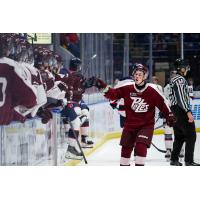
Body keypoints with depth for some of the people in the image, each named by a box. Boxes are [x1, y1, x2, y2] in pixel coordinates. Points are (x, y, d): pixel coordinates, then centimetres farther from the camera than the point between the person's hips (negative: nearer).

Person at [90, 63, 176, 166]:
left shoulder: (152, 90, -13)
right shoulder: (127, 88, -7)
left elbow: (162, 103, -4)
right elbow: (113, 94, -7)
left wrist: (169, 116, -3)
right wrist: (103, 87, -21)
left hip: (146, 125, -3)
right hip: (130, 124, 3)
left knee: (140, 146, -19)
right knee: (126, 147, 12)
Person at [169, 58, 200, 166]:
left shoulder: (173, 79, 17)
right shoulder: (180, 79, -14)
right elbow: (181, 98, -22)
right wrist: (188, 112, -26)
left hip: (174, 109, 10)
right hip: (181, 110, -10)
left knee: (179, 136, 16)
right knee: (191, 135, -8)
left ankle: (174, 160, 18)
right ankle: (189, 161, -11)